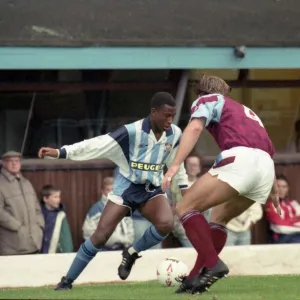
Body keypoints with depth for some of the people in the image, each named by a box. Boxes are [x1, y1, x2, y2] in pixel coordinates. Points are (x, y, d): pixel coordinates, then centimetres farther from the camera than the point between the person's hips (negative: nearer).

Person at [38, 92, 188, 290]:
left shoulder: (175, 135, -7)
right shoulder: (132, 132, -21)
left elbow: (176, 163, 12)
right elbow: (97, 145, -24)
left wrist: (184, 188, 15)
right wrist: (60, 152, -29)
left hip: (152, 189, 3)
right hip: (127, 187, -3)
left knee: (166, 223, -27)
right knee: (101, 235, -12)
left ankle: (131, 254, 0)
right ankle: (67, 280, 2)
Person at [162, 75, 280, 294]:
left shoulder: (208, 99, 18)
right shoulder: (244, 111, 39)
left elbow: (195, 128, -2)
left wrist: (175, 165, -12)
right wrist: (273, 189, 49)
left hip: (239, 158, -7)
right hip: (267, 168, 7)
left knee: (186, 208, -2)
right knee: (219, 218, 24)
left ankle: (213, 265, -19)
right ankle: (198, 277, 14)